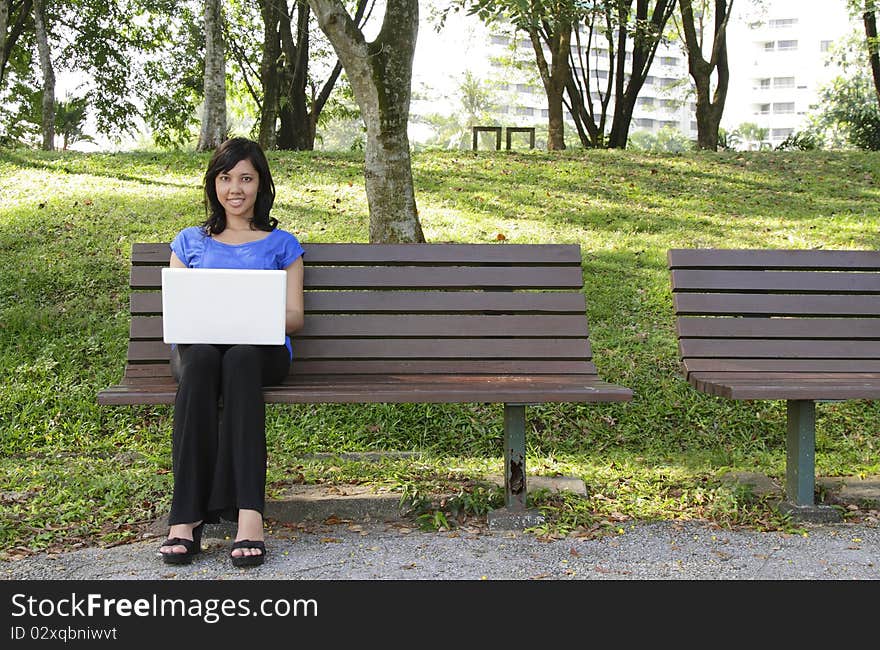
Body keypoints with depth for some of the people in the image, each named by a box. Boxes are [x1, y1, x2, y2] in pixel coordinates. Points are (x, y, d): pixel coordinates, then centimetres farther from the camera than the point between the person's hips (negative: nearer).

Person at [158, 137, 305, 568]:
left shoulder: (281, 245, 21)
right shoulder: (190, 241, 25)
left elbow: (295, 316, 12)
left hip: (263, 350, -1)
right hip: (197, 342, 1)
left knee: (240, 359, -39)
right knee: (201, 358, -37)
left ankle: (245, 508, -47)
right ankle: (186, 515, -43)